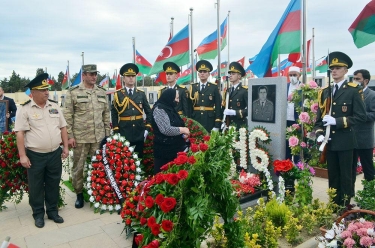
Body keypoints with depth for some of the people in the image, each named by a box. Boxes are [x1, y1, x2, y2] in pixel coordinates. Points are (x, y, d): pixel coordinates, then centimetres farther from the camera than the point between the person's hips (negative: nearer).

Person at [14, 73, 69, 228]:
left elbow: (63, 127, 11)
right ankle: (38, 214, 27)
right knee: (36, 186, 10)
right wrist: (22, 156, -11)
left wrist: (65, 147, 7)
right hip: (35, 155, -3)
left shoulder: (54, 106, 6)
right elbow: (20, 133, -9)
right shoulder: (25, 109, -7)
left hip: (55, 154, 4)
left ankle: (53, 211, 30)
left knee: (53, 184, 14)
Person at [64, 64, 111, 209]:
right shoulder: (72, 92, -3)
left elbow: (106, 114, 12)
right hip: (79, 137, -3)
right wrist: (70, 136, -8)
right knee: (78, 167, 8)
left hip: (99, 137, 3)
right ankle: (79, 194, 25)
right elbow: (67, 116, -4)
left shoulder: (102, 92, 8)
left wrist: (107, 133, 9)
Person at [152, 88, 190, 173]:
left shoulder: (170, 108, 15)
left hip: (175, 148, 9)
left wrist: (183, 134, 8)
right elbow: (166, 130, -24)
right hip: (165, 150, -8)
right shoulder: (159, 109, -14)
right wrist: (182, 129, -13)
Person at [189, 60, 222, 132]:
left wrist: (217, 125, -7)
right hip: (195, 121, 1)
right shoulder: (192, 87, 6)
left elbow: (218, 107, 0)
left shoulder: (214, 87, 3)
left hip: (210, 121, -1)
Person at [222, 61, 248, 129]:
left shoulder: (245, 90, -6)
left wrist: (234, 112, -20)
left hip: (240, 125, -5)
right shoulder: (227, 90, 12)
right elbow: (224, 107, 12)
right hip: (228, 125, 5)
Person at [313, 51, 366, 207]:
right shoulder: (324, 92, 11)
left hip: (345, 141, -4)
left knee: (345, 176, 4)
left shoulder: (354, 90, -4)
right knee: (332, 176, 13)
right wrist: (319, 134, -5)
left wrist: (337, 121, -19)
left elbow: (361, 117, -10)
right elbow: (319, 116, 10)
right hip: (329, 141, 5)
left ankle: (345, 207, 16)